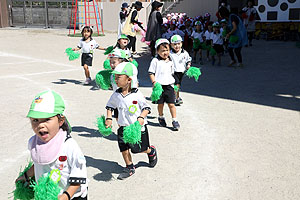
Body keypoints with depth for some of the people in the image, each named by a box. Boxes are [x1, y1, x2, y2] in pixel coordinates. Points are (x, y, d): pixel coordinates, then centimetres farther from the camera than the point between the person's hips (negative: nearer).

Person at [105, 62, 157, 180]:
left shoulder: (137, 94, -15)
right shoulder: (116, 95, -2)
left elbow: (146, 108, -8)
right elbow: (110, 106, 15)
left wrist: (141, 117, -24)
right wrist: (109, 118, 5)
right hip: (123, 127, 4)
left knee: (137, 149, 1)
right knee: (124, 148, 3)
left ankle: (151, 151, 33)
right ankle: (129, 168, 23)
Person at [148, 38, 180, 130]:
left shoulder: (170, 61, 9)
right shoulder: (155, 61, -4)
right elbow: (151, 73, -4)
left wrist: (173, 83, 16)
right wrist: (154, 82, -12)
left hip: (169, 85, 2)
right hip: (159, 85, -2)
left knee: (171, 104, -1)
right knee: (160, 103, 10)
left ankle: (174, 120, 8)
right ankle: (161, 117, 34)